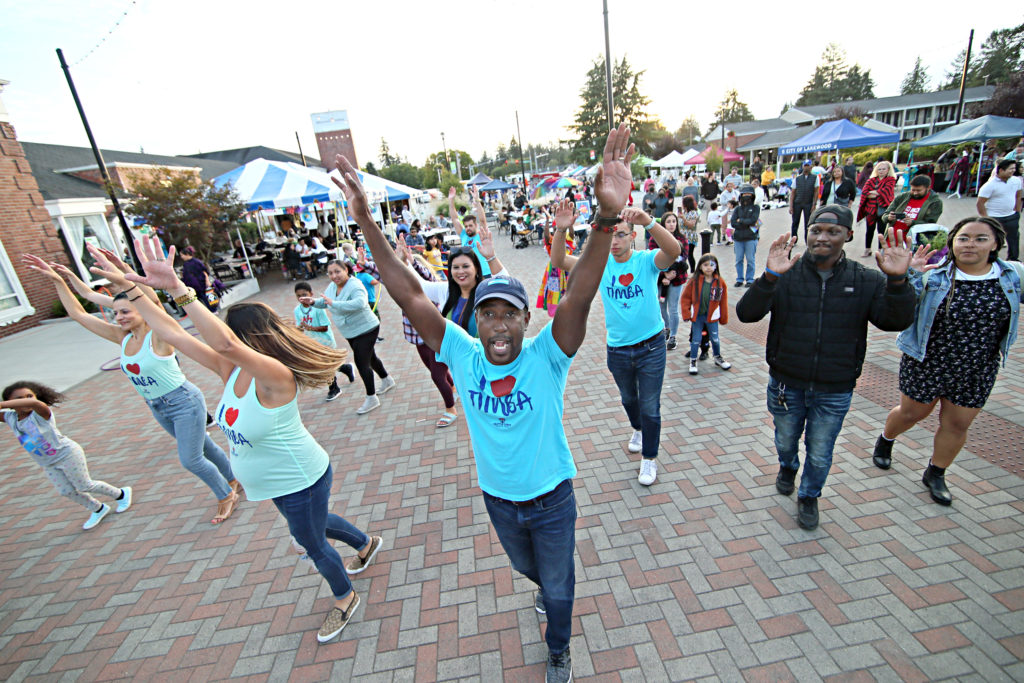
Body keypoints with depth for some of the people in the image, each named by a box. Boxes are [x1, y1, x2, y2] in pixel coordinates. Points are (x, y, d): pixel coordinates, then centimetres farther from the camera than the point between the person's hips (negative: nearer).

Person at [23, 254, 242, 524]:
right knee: (203, 447, 20)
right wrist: (58, 279, 2)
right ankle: (234, 482, 39)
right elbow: (78, 313, 7)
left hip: (184, 402, -7)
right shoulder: (123, 338, 0)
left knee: (190, 459, -2)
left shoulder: (158, 336, -20)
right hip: (158, 408, 7)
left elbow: (154, 303, -40)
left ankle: (226, 495, 21)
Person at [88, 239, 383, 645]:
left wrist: (177, 290, -51)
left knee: (312, 543, 14)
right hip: (278, 482, 9)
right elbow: (173, 334, -6)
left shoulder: (275, 376, -32)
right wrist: (128, 287, -8)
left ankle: (345, 599, 43)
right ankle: (367, 544, 57)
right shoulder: (231, 369, -8)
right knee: (317, 525, 30)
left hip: (301, 480, -9)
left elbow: (225, 342, -51)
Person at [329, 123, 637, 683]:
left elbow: (579, 296, -42)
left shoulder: (546, 358, -26)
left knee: (558, 582, 24)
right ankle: (548, 587, 70)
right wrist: (368, 227, -30)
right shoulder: (463, 357, -19)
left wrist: (607, 218, -56)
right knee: (527, 567, 33)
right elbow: (411, 298, -23)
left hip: (551, 499, -2)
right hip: (498, 499, 3)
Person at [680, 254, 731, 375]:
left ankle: (718, 358, 38)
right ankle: (693, 361, 22)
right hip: (697, 316, -1)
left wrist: (723, 318, 4)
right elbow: (685, 298, -5)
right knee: (696, 340, 6)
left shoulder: (720, 282, -5)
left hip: (712, 316, 1)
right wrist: (687, 314, -10)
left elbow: (723, 302, 1)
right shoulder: (694, 281, -10)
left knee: (715, 339, 14)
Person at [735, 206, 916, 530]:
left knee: (820, 455, 16)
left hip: (834, 392, 1)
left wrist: (897, 280, -30)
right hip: (786, 385, 0)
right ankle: (787, 467, 58)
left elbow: (896, 321, -14)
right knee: (786, 440, 24)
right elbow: (747, 314, -23)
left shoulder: (866, 281, -5)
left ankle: (809, 496, 45)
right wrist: (769, 277, -40)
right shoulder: (786, 275, -11)